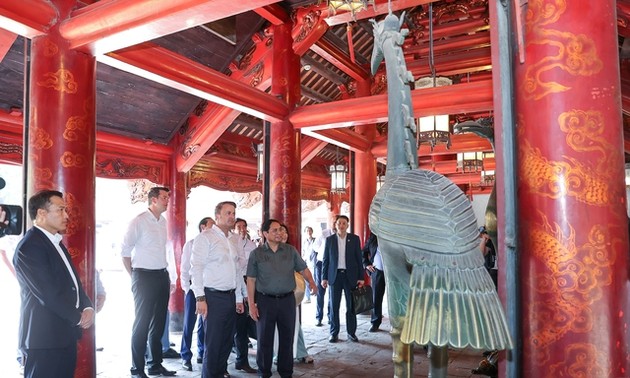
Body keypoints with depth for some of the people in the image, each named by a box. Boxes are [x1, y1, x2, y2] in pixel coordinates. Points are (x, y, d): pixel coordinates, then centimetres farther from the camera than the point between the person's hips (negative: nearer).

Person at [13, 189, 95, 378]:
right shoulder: (29, 246, -16)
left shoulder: (56, 242, 14)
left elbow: (73, 280, 15)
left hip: (65, 334, 9)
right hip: (45, 338, -9)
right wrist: (78, 318, -10)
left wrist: (87, 307, -2)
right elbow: (48, 293, -21)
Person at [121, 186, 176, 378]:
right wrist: (134, 276, -3)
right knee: (142, 323, 1)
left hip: (162, 276, 7)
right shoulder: (138, 221, -11)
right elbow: (125, 251, -8)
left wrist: (165, 274, 13)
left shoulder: (163, 222, 10)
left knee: (159, 322, 14)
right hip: (145, 276, -7)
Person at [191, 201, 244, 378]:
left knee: (227, 340, 14)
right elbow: (196, 268, -12)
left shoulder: (233, 239, 14)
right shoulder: (205, 237, -6)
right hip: (213, 297, -7)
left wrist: (239, 298, 15)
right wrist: (200, 298, -17)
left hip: (230, 296, 7)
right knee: (213, 342, 0)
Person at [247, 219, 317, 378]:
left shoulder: (291, 250, 4)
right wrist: (251, 304, -5)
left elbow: (303, 269, 8)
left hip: (287, 299, 2)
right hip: (265, 300, -1)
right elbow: (251, 280, 0)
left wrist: (311, 282, -13)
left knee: (287, 338, 10)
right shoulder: (256, 253, -1)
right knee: (265, 339, 8)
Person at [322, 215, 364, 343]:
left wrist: (361, 277, -2)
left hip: (350, 275, 0)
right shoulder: (330, 239, 4)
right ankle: (334, 333, 14)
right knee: (334, 306, 4)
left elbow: (359, 258, 3)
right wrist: (324, 277, 1)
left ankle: (351, 332, 16)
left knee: (351, 306, 5)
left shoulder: (354, 239, 3)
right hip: (335, 275, 1)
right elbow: (326, 259, 6)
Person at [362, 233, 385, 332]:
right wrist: (366, 264, 7)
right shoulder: (373, 236, 6)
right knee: (376, 298, 6)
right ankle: (375, 323, 16)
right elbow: (364, 251, 17)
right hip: (377, 271, 2)